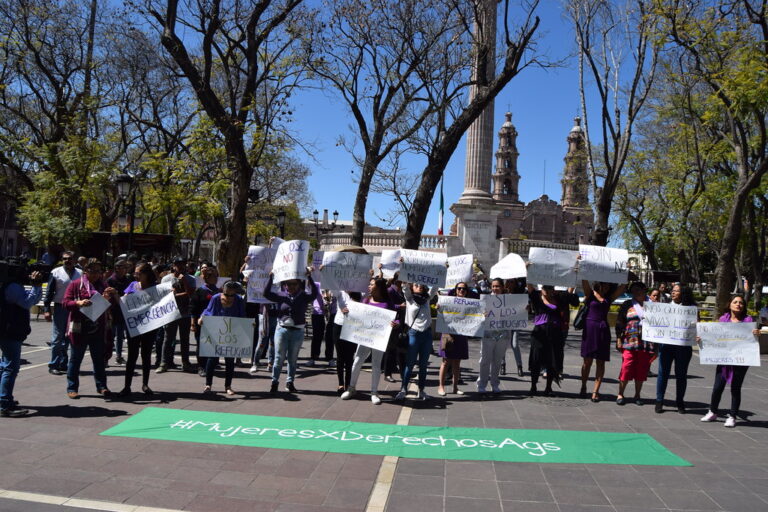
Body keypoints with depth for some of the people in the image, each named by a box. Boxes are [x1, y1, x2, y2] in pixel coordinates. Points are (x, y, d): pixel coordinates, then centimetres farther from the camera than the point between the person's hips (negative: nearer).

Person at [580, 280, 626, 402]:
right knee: (587, 360, 4)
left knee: (600, 362, 0)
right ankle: (583, 387, 20)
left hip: (603, 330, 3)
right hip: (590, 328, -3)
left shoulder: (609, 298, 13)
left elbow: (623, 286, 12)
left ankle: (595, 391, 2)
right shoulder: (590, 294, 5)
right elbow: (584, 281, -8)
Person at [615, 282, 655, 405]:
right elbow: (619, 323, 7)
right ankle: (620, 394, 6)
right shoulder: (628, 305, 8)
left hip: (646, 344, 1)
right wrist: (619, 339, -1)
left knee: (642, 370, 6)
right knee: (626, 368, -5)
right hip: (630, 342, -1)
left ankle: (637, 395, 19)